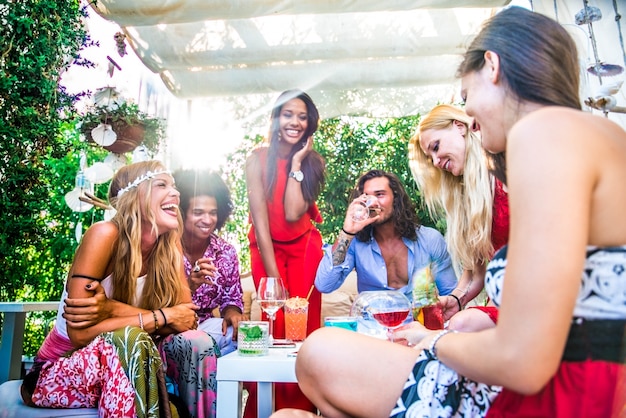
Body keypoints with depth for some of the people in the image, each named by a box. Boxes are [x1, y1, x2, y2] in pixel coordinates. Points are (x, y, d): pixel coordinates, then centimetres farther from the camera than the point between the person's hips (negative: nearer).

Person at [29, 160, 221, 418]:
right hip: (59, 373, -4)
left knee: (195, 342, -21)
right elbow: (80, 333, -27)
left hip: (121, 366, 5)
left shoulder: (169, 246, -7)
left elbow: (187, 317, -16)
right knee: (129, 338, -34)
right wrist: (163, 316, -24)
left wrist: (113, 309, -27)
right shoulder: (105, 234, -23)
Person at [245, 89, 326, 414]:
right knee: (277, 323, -8)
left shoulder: (313, 162, -5)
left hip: (305, 248, 2)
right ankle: (273, 408, 9)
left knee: (304, 324, -5)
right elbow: (260, 221, -16)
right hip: (266, 248, -1)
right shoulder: (258, 158, -11)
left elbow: (293, 213, -20)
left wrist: (297, 162, -17)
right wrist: (274, 278, -19)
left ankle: (302, 406, 11)